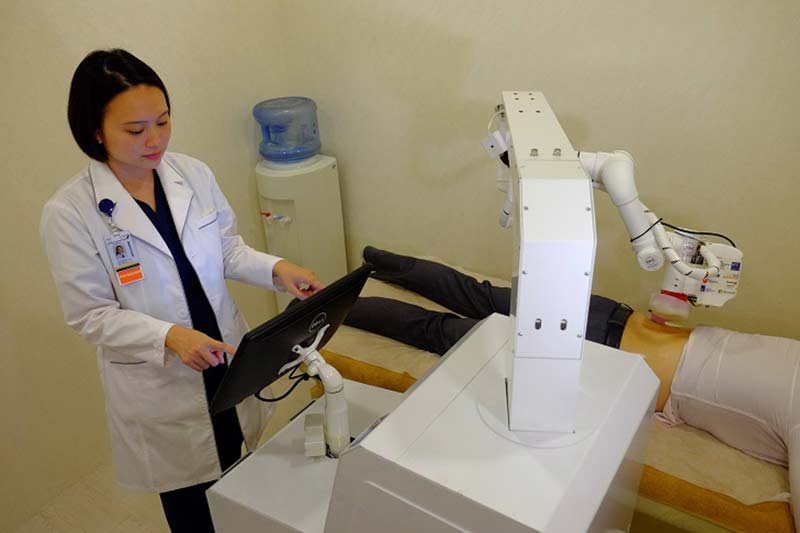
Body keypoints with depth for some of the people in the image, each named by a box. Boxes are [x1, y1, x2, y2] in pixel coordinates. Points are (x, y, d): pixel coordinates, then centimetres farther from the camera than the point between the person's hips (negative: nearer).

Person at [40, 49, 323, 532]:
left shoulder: (194, 174, -7)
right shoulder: (69, 212, -17)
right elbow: (92, 315, -13)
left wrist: (276, 268, -16)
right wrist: (170, 337, -28)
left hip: (227, 359, 3)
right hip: (159, 386, -3)